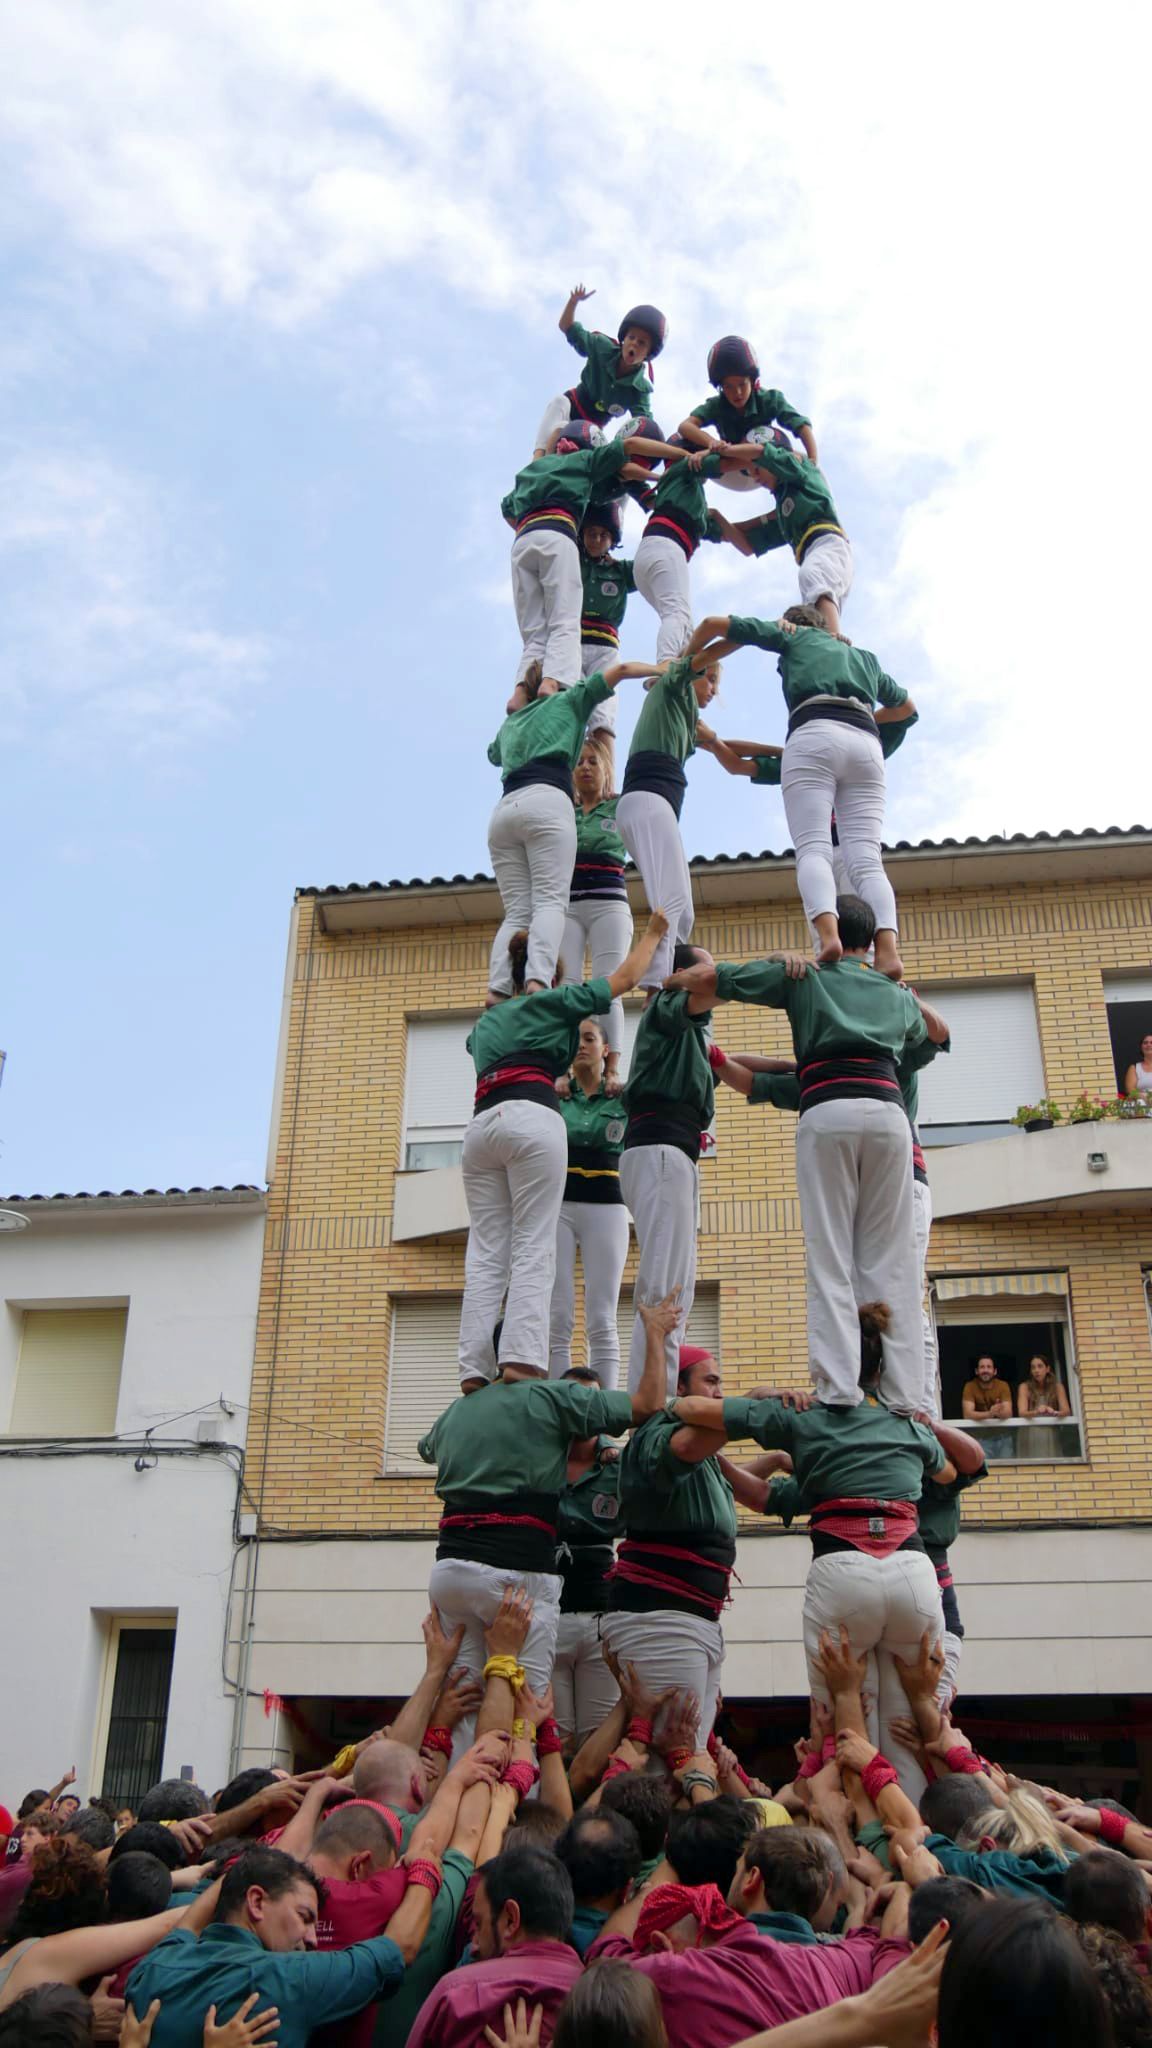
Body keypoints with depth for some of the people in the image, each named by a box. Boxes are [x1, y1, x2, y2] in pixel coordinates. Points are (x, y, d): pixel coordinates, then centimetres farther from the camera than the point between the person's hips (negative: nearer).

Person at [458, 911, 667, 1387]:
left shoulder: (486, 1020, 32)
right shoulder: (554, 1000, 18)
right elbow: (625, 977, 23)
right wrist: (654, 933, 39)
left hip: (482, 1124, 5)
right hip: (532, 1119, -5)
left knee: (485, 1256, -1)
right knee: (533, 1250, -10)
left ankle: (474, 1374, -12)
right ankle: (521, 1365, -24)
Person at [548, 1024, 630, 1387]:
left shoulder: (622, 1097, 9)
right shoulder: (554, 1093, 11)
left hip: (606, 1207, 0)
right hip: (557, 1206, 1)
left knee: (601, 1322, -4)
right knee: (557, 1319, -6)